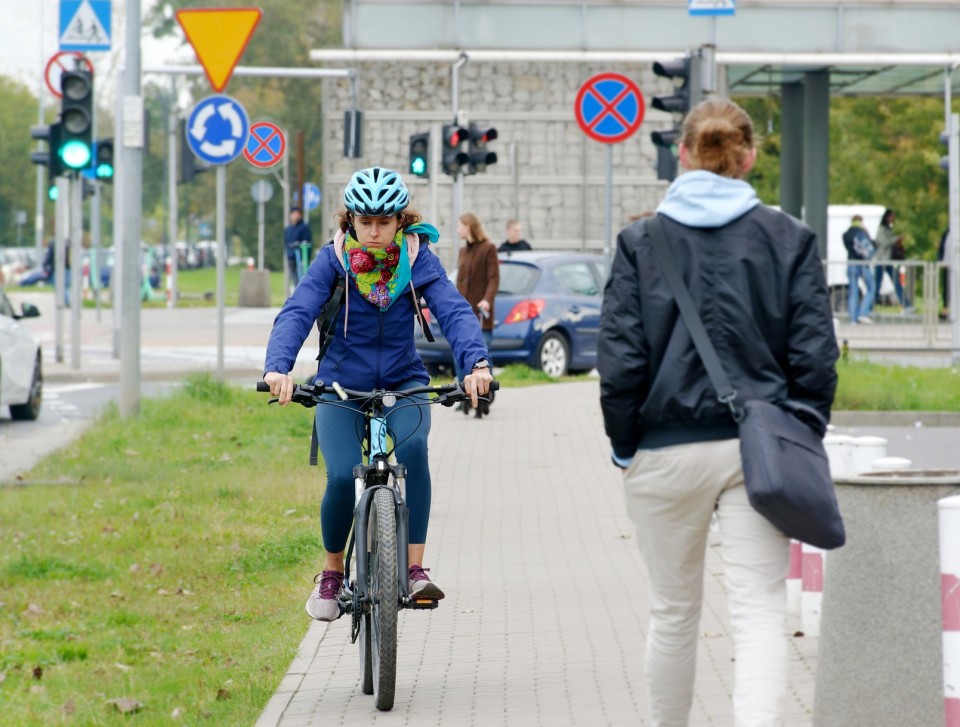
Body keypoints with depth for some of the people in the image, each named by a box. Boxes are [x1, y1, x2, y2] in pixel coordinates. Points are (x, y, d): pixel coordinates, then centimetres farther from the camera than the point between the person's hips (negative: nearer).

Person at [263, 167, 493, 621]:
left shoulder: (418, 259, -7)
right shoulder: (333, 260, -9)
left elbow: (453, 310, -20)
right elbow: (296, 313, -22)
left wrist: (476, 363, -39)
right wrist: (278, 367, -41)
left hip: (402, 383, 1)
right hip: (342, 387, 0)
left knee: (412, 446, -32)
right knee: (343, 478, -22)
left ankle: (415, 569, -27)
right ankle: (332, 572, 6)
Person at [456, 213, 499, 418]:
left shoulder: (488, 249, -3)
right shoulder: (463, 250, 18)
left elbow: (494, 278, -11)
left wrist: (488, 299, -26)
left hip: (480, 312, -7)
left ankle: (484, 399, -4)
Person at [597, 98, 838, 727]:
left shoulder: (641, 242, -2)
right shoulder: (790, 239, 0)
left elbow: (620, 360, -6)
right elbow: (815, 357, -2)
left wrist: (625, 446, 5)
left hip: (668, 454, 1)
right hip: (760, 450, 0)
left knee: (674, 613, 15)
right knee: (761, 612, -4)